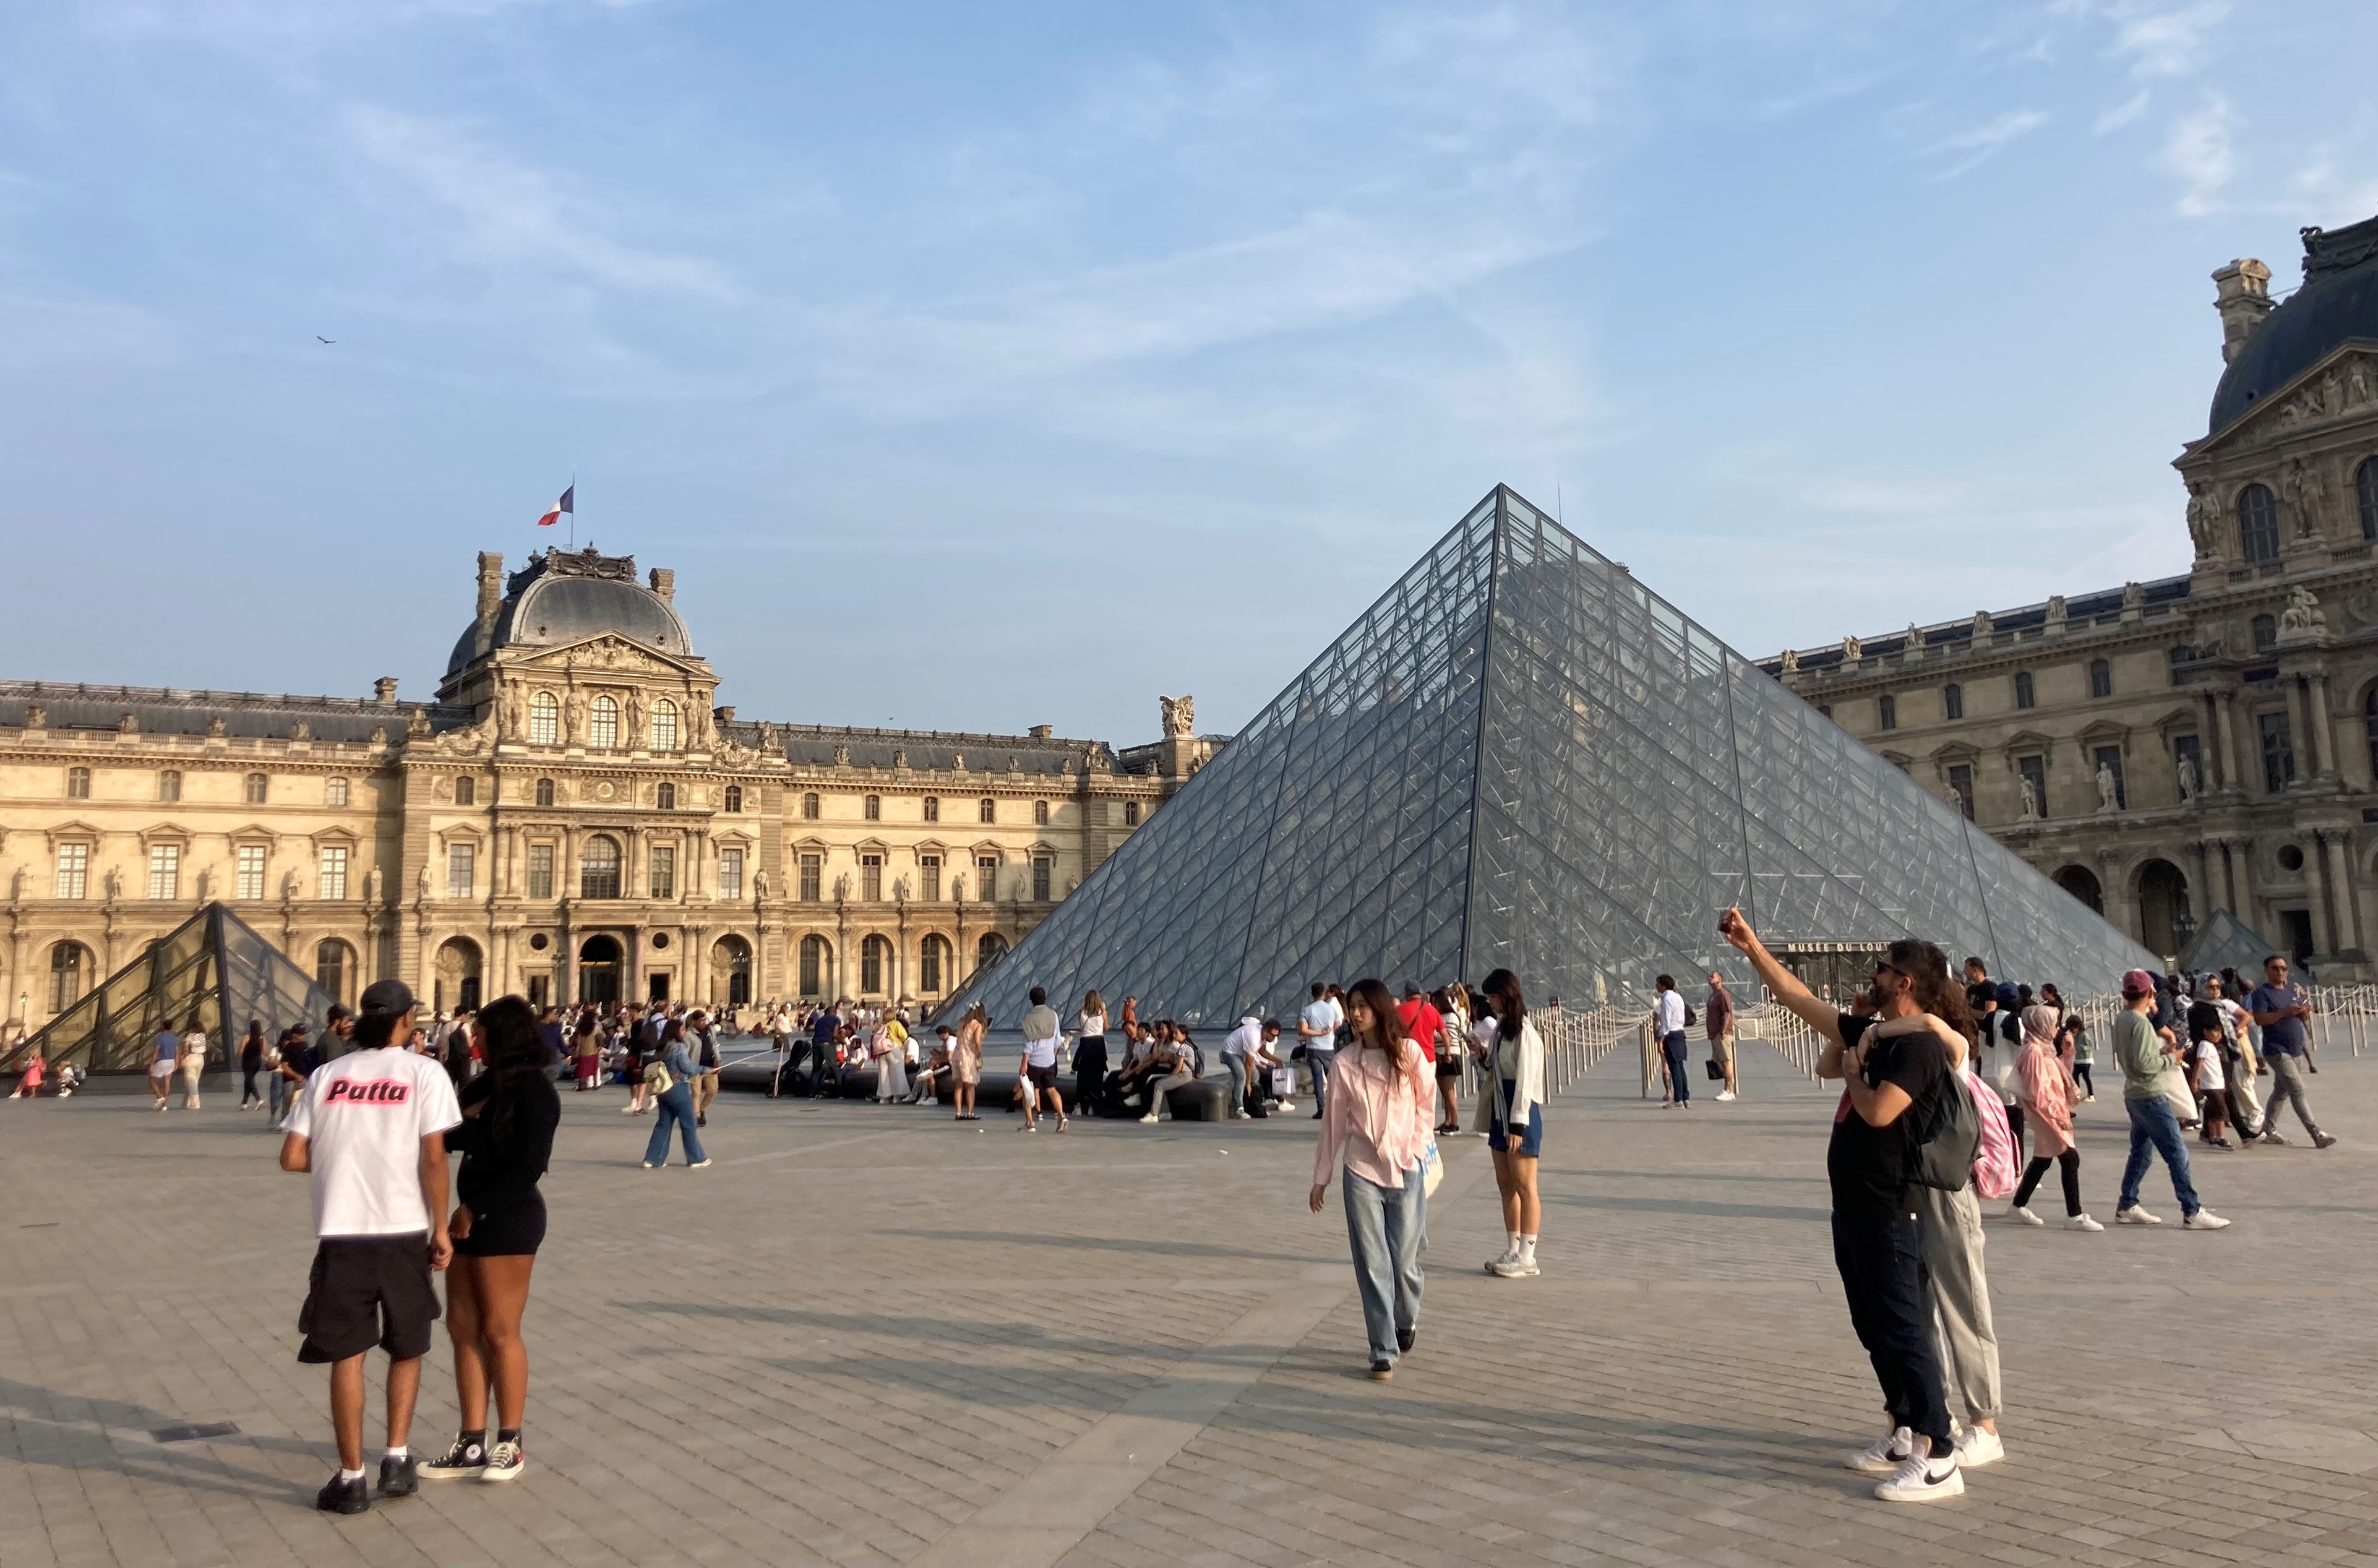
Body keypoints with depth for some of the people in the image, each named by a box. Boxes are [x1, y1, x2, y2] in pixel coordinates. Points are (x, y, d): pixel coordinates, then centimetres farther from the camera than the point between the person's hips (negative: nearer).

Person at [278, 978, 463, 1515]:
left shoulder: (326, 1075, 6)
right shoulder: (423, 1073, -3)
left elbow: (292, 1157, 3)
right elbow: (434, 1158, -9)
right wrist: (441, 1228, -1)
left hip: (341, 1233, 1)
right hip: (404, 1231, -1)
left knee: (347, 1354, 8)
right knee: (407, 1349, 17)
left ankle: (351, 1478, 11)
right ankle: (397, 1460, 14)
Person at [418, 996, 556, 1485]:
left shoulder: (532, 1090, -13)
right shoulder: (489, 1086, 12)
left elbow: (528, 1167, -18)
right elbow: (458, 1137, 16)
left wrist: (476, 1208, -16)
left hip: (507, 1221, -8)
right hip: (473, 1218, 8)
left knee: (499, 1331, -1)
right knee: (463, 1328, 9)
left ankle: (510, 1444, 12)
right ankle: (472, 1444, 17)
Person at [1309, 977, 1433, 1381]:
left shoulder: (1408, 1052, -4)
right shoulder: (1346, 1062, 0)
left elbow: (1425, 1103, 6)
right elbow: (1334, 1120, 5)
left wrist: (1416, 1148, -4)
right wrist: (1321, 1178, 7)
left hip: (1404, 1170, -1)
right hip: (1360, 1171, 1)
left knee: (1403, 1261, 5)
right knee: (1372, 1265, 0)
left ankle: (1407, 1319, 37)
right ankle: (1383, 1353, 9)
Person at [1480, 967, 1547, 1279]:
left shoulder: (1524, 1033, -15)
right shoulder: (1502, 1028, 13)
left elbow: (1525, 1081, -19)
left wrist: (1517, 1125, -21)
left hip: (1520, 1115, -10)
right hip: (1500, 1113, 10)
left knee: (1524, 1187, -4)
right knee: (1506, 1185, 12)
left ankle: (1527, 1258, 1)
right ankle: (1513, 1251, 19)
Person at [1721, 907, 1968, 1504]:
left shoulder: (1919, 1045, -16)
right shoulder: (1872, 1033, 10)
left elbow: (1878, 1111, -28)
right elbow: (1800, 1000, 15)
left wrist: (1854, 1072, -9)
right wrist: (1752, 947, 13)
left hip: (1886, 1212, -9)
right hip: (1852, 1206, 9)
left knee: (1901, 1329, -7)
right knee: (1875, 1328, 15)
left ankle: (1939, 1459, -2)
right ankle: (1905, 1434, 26)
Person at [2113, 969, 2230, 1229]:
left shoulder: (2121, 1019, 9)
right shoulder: (2141, 1022, -18)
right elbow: (2144, 1063, -23)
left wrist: (2161, 1050, 8)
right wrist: (2171, 1058, -9)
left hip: (2134, 1096, 10)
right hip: (2150, 1097, -9)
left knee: (2141, 1152, 15)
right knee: (2178, 1153, -5)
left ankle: (2127, 1207, 17)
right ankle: (2192, 1212, -4)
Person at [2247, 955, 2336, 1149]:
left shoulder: (2293, 991, 15)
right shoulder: (2262, 993, -9)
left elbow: (2304, 1017, 19)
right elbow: (2259, 1019, -19)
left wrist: (2306, 1012, -4)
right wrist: (2286, 1011, -27)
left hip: (2297, 1050, 8)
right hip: (2277, 1051, -8)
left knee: (2281, 1091, 14)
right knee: (2298, 1090, -13)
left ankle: (2268, 1131, 23)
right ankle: (2317, 1135, -15)